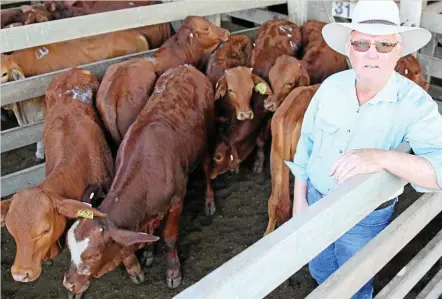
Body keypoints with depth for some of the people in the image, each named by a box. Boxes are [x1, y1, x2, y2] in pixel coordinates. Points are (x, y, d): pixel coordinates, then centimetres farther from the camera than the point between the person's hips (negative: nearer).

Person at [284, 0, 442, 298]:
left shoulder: (415, 103, -23)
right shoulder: (332, 85, -12)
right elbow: (307, 142, -1)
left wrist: (382, 157, -50)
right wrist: (299, 200, 1)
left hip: (366, 216, -3)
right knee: (320, 272, 27)